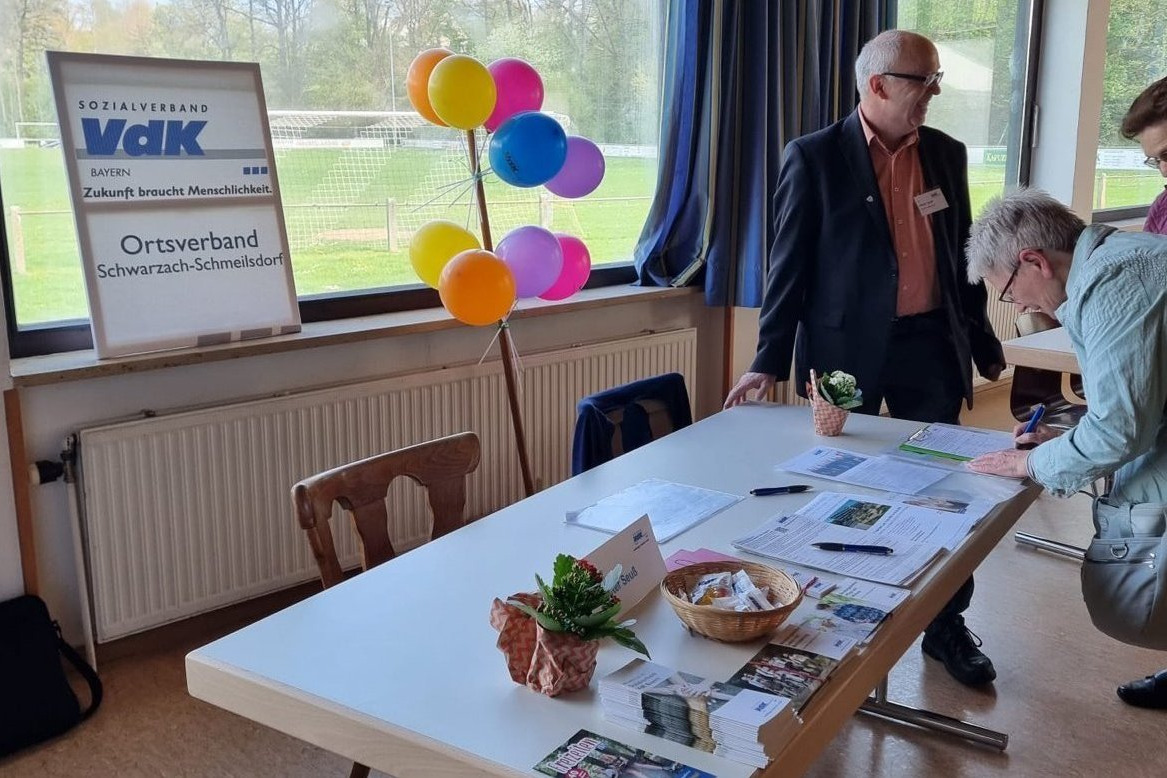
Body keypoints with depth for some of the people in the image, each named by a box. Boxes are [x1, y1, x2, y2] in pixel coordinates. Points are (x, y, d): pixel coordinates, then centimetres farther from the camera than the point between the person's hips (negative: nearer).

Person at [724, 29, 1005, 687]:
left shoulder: (947, 154, 8)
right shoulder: (815, 157, -6)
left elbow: (962, 256, 14)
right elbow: (791, 263, -6)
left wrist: (985, 345, 17)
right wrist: (770, 359, -10)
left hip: (931, 346, 4)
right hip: (845, 350, -3)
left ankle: (947, 624, 26)